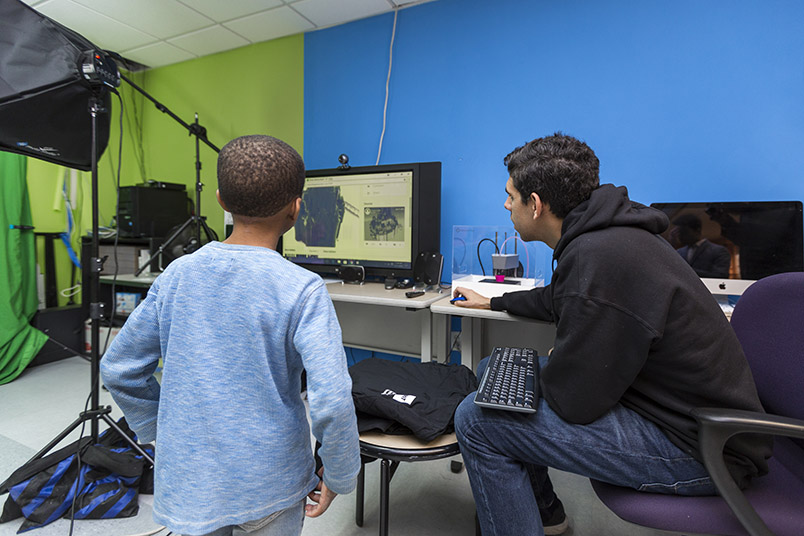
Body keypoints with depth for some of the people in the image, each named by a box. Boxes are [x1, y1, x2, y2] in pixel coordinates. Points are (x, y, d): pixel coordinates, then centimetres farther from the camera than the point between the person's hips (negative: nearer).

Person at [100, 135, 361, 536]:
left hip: (189, 484, 3)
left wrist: (163, 435, 13)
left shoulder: (177, 274, -7)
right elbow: (332, 401, -26)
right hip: (269, 487, -2)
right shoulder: (302, 290, -21)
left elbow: (117, 370, 2)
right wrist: (338, 479, -9)